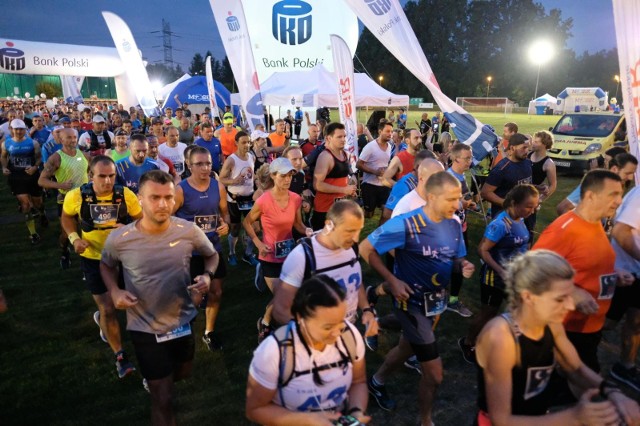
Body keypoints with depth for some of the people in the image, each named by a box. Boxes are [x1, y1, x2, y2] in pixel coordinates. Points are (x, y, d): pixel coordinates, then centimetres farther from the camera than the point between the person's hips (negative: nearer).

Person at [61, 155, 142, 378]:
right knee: (109, 309, -2)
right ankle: (120, 357, 16)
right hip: (93, 258, -2)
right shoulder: (76, 196, -16)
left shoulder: (126, 195, -18)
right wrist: (74, 238, -13)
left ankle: (101, 316, 58)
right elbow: (66, 217, 4)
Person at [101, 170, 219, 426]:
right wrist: (114, 291, -15)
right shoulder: (119, 239, -19)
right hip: (145, 328, -3)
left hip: (183, 321, 3)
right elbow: (106, 265, 4)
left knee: (182, 375, 31)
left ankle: (156, 379, 64)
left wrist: (207, 275, -19)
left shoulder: (189, 230, -17)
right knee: (162, 400, 6)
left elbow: (212, 255, 2)